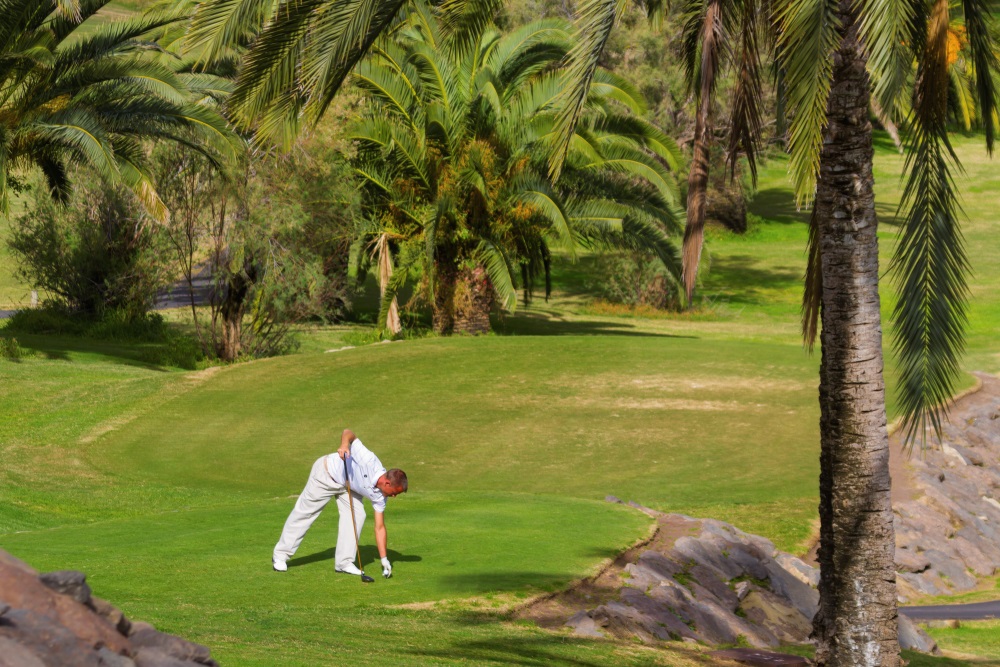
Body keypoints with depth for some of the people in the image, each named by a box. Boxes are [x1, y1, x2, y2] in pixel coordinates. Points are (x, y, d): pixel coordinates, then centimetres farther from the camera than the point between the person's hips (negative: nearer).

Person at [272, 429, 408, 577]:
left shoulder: (378, 496, -18)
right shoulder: (369, 461, -37)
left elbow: (379, 528, -12)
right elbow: (348, 433, -31)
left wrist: (384, 560, -16)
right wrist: (344, 445, -54)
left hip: (346, 486, 5)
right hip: (326, 473, -5)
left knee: (356, 515, -13)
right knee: (304, 513, 4)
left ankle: (344, 562, -3)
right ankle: (280, 556, 18)